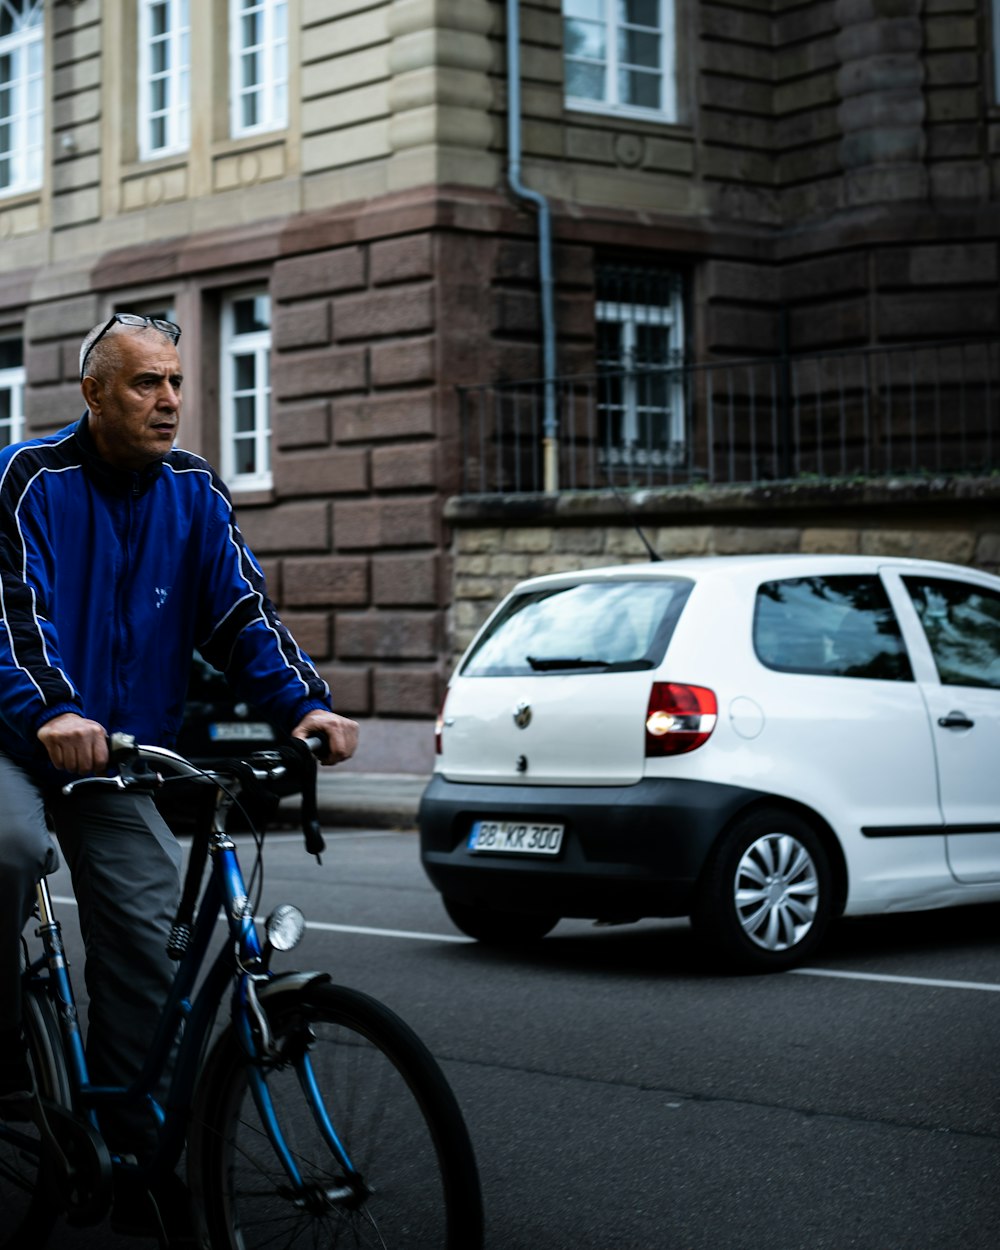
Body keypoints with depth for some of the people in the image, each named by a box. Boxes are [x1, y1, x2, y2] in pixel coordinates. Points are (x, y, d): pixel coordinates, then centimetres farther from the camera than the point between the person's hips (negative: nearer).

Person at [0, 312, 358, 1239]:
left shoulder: (194, 493, 4)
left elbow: (241, 609, -3)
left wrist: (303, 704, -21)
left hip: (121, 753, 4)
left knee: (147, 946, -5)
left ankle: (132, 1157, 6)